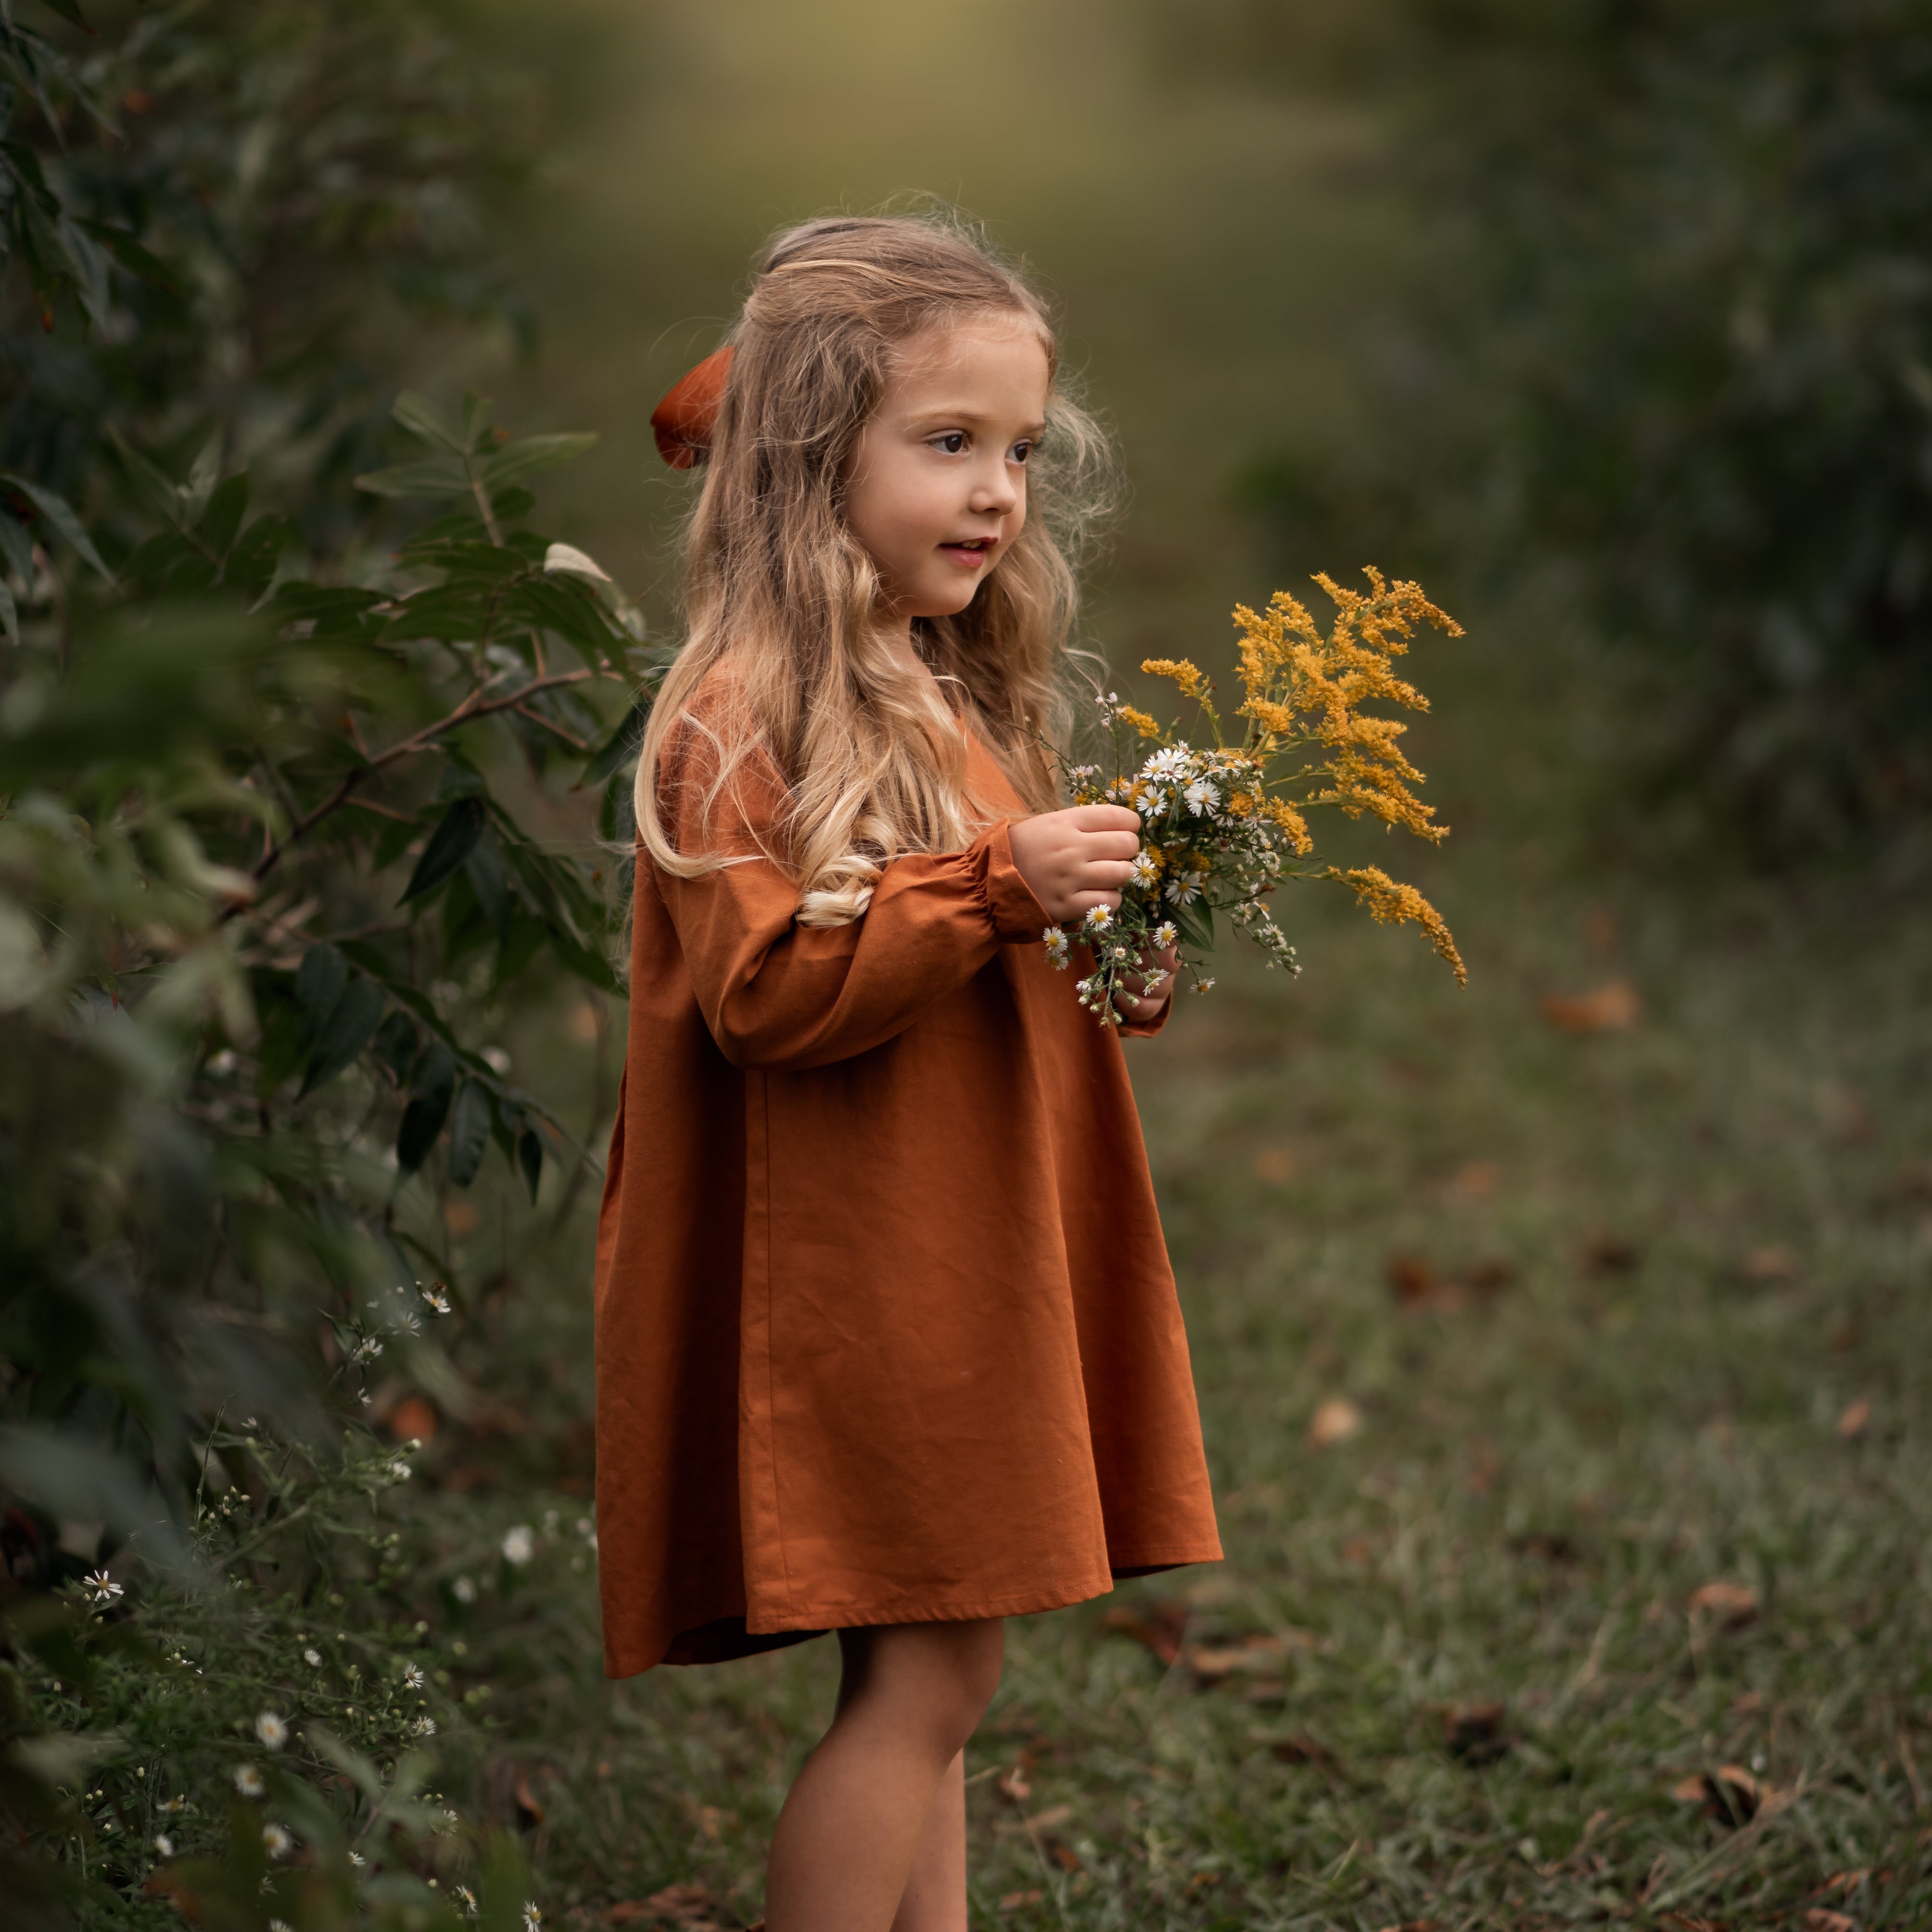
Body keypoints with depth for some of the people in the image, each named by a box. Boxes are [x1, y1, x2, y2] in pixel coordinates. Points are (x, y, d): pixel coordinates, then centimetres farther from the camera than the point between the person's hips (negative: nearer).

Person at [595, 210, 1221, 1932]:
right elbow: (764, 987, -23)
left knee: (932, 1678, 12)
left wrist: (1112, 978, 8)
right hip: (858, 1274, -9)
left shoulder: (960, 699, 15)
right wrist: (999, 885, -26)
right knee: (929, 1678, -7)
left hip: (975, 1262, 9)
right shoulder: (746, 716, -14)